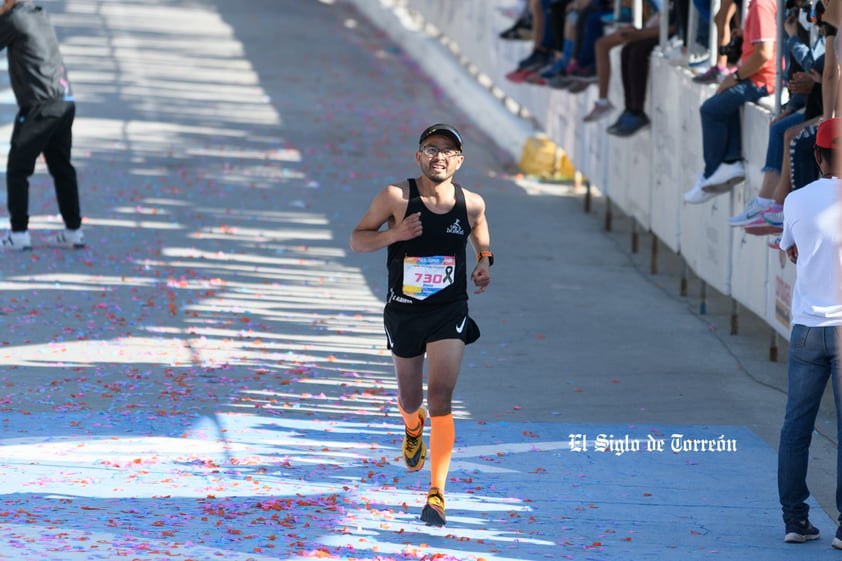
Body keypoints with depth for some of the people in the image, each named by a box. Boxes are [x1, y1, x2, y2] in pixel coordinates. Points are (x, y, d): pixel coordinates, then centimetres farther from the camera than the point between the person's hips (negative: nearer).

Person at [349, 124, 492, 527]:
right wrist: (394, 234, -22)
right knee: (410, 399, 16)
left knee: (440, 398, -15)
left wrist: (484, 261, 2)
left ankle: (437, 492, -15)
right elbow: (357, 239, -4)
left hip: (450, 313, -1)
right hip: (403, 312, 1)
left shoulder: (471, 203, -4)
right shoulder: (396, 197, -10)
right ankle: (413, 428, 56)